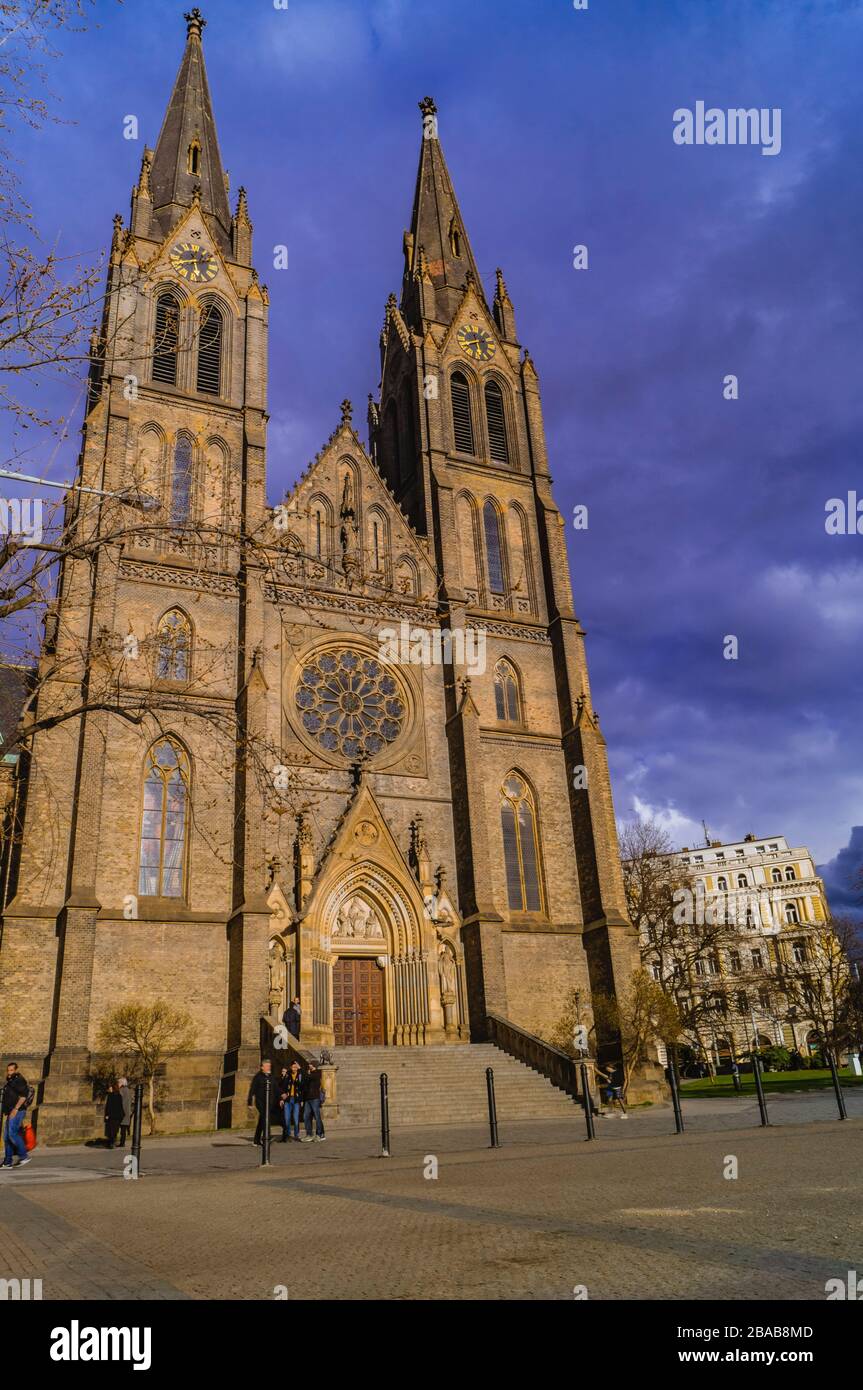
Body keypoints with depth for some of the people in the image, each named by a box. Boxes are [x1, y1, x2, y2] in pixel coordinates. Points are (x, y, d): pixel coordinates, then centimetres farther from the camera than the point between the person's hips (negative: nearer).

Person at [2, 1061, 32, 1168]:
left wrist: (15, 1109, -23)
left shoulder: (19, 1080, -9)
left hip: (17, 1111, -9)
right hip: (10, 1113, 9)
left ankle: (24, 1156, -9)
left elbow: (23, 1096, -18)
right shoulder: (8, 1082, 20)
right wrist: (4, 1111, 18)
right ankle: (8, 1162, 10)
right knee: (7, 1136, 7)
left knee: (12, 1134, -16)